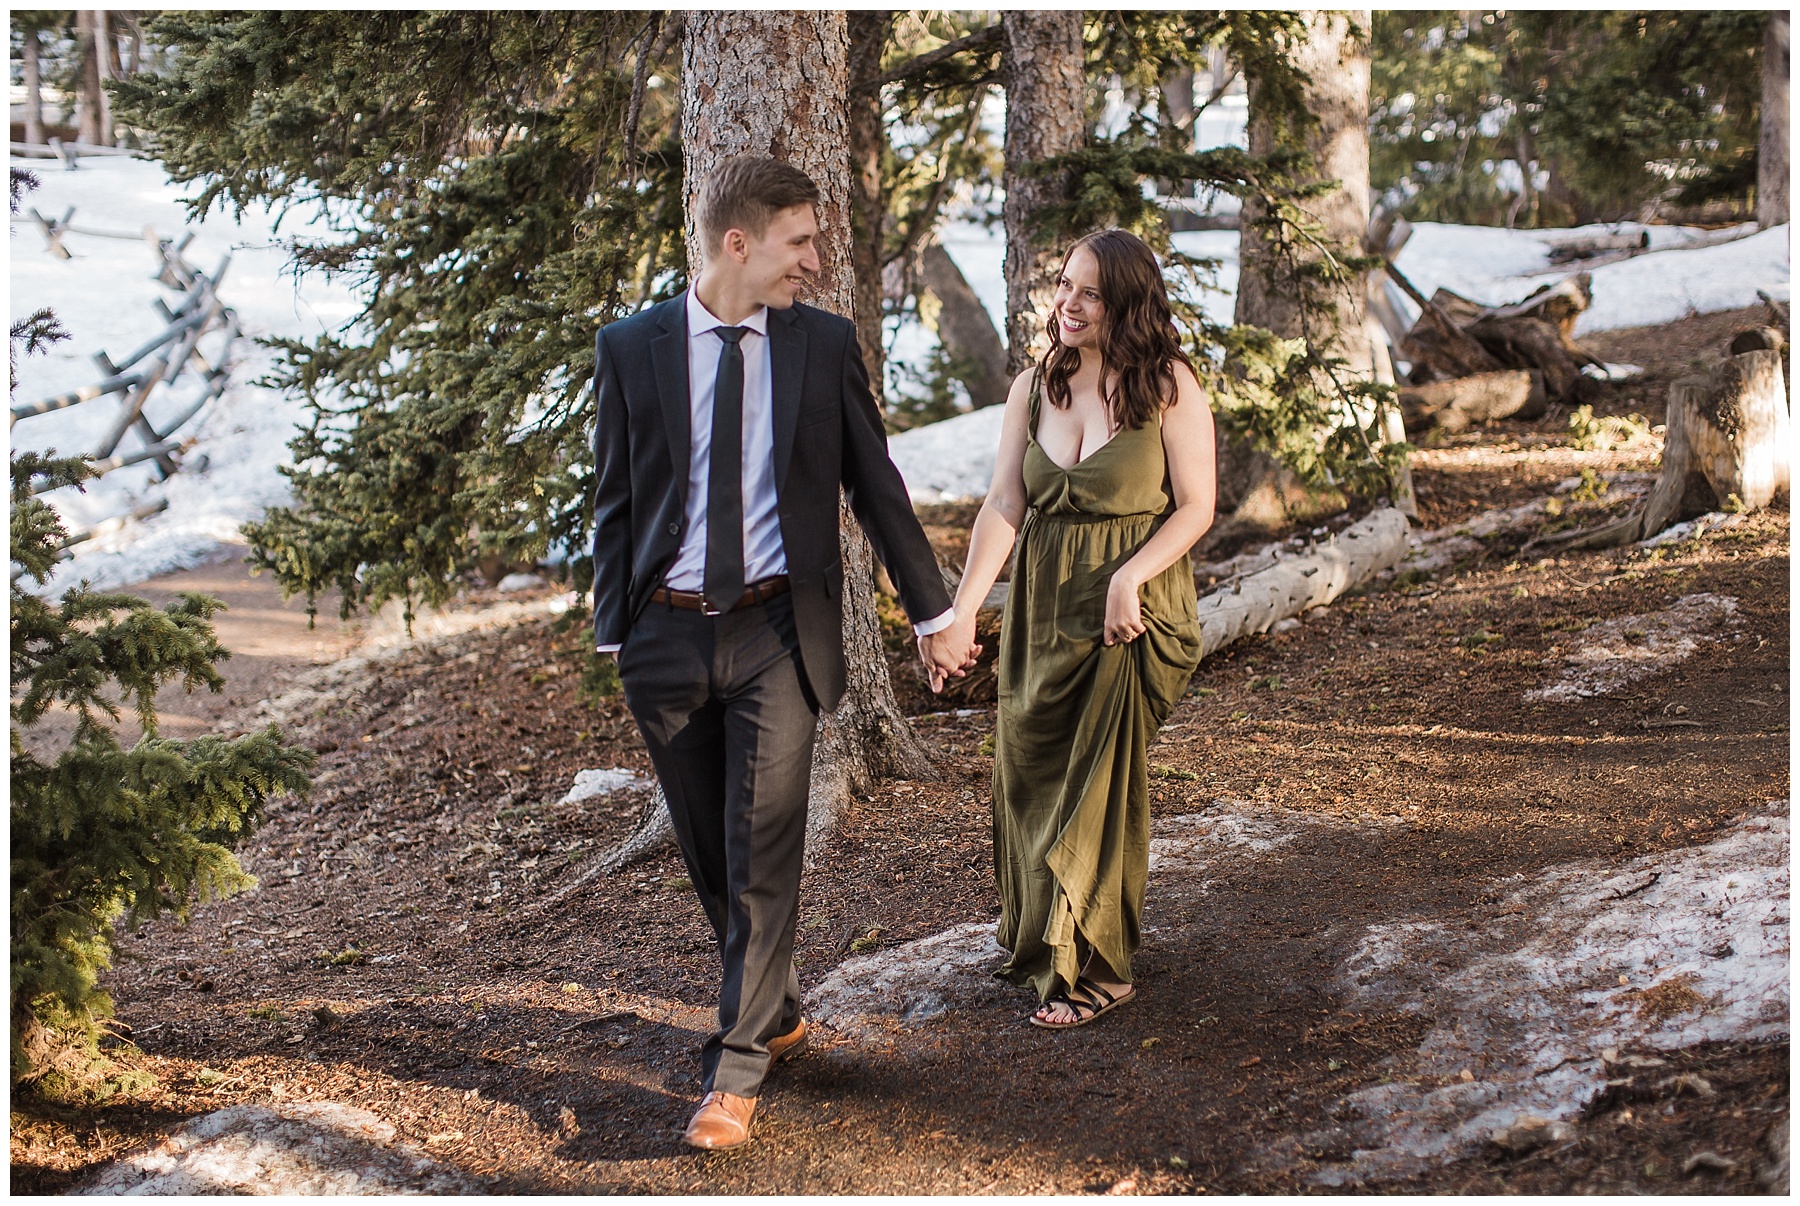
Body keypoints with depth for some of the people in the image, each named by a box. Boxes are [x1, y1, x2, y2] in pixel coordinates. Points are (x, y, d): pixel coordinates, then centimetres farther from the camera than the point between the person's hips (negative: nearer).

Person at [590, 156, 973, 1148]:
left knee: (761, 847, -9)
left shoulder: (824, 344, 2)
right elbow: (614, 501, 5)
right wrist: (613, 635, 3)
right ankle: (777, 1015, 31)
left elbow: (876, 486, 8)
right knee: (709, 852, 11)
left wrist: (932, 612, 10)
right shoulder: (630, 349, 0)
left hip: (779, 629, -1)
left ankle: (735, 1074, -3)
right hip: (669, 631, 1)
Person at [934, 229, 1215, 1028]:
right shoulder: (1033, 388, 4)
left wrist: (1129, 577, -21)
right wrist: (962, 605, -13)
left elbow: (1195, 507, -8)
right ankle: (1040, 937, 29)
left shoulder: (1168, 387, -8)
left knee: (1101, 778, -2)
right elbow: (1004, 504, -2)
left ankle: (1096, 969, 10)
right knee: (1028, 773, 9)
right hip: (1042, 602, 5)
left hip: (1130, 609, -5)